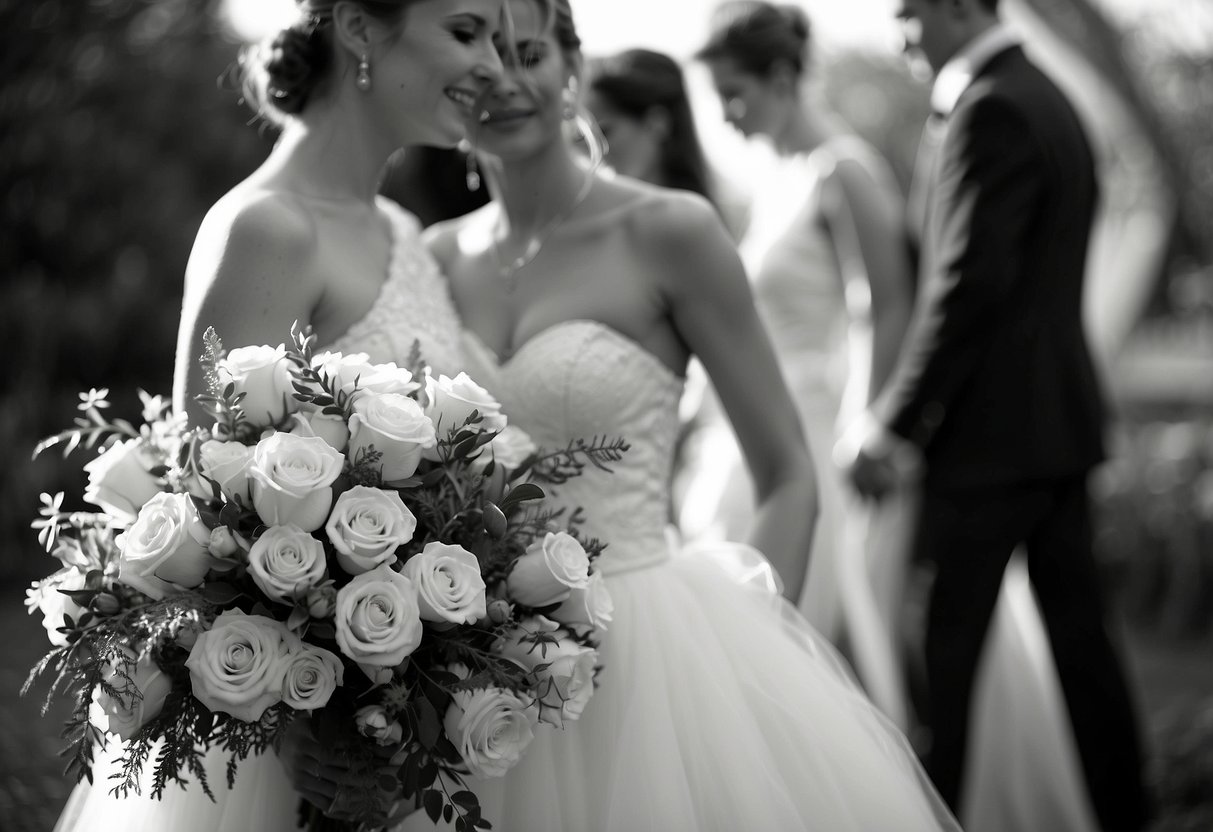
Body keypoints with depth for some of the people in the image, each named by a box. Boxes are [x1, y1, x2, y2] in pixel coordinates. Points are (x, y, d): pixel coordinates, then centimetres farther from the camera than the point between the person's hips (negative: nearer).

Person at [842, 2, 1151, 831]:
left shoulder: (992, 109, -14)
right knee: (1078, 629, 12)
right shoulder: (1049, 97, 16)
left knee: (947, 645, -1)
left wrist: (896, 424, -15)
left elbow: (970, 285, -21)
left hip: (993, 429, -9)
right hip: (1060, 417, 9)